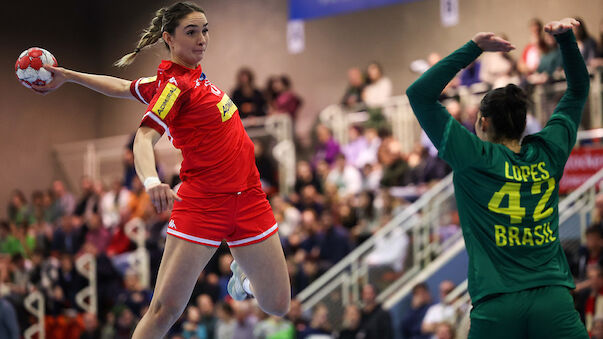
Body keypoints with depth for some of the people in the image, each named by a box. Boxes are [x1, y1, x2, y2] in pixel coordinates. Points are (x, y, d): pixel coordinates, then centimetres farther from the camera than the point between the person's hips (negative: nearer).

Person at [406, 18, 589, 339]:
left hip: (497, 308, -2)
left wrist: (473, 48, 6)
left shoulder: (473, 157, 0)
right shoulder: (548, 153, 8)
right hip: (553, 301, 2)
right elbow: (578, 90, 24)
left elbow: (419, 93, 6)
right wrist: (565, 38, 15)